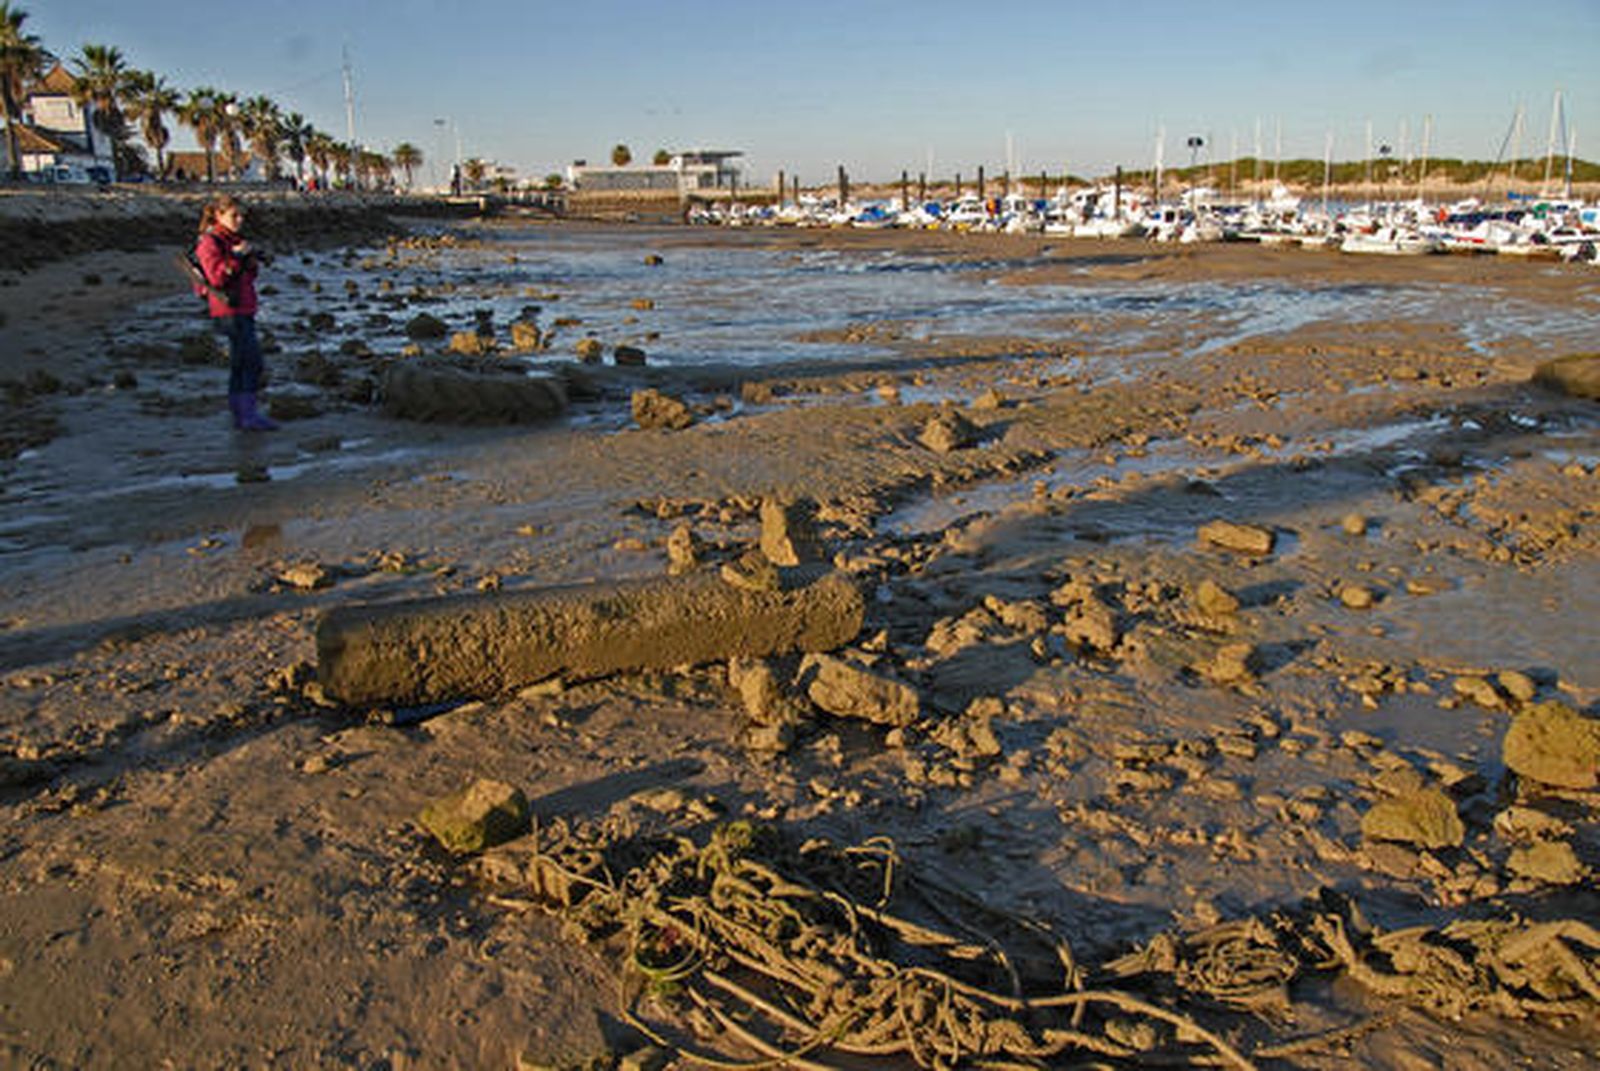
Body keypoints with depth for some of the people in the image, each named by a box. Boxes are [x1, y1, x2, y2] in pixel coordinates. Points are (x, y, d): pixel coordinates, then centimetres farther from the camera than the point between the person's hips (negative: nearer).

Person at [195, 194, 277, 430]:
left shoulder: (235, 239, 17)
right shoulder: (209, 242, -9)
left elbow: (248, 276, 22)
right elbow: (217, 277, -19)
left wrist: (252, 262, 2)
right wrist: (236, 256, -21)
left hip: (244, 310, 9)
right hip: (229, 311, -9)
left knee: (240, 364, 12)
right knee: (252, 362, -13)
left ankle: (239, 415, 18)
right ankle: (249, 415, -11)